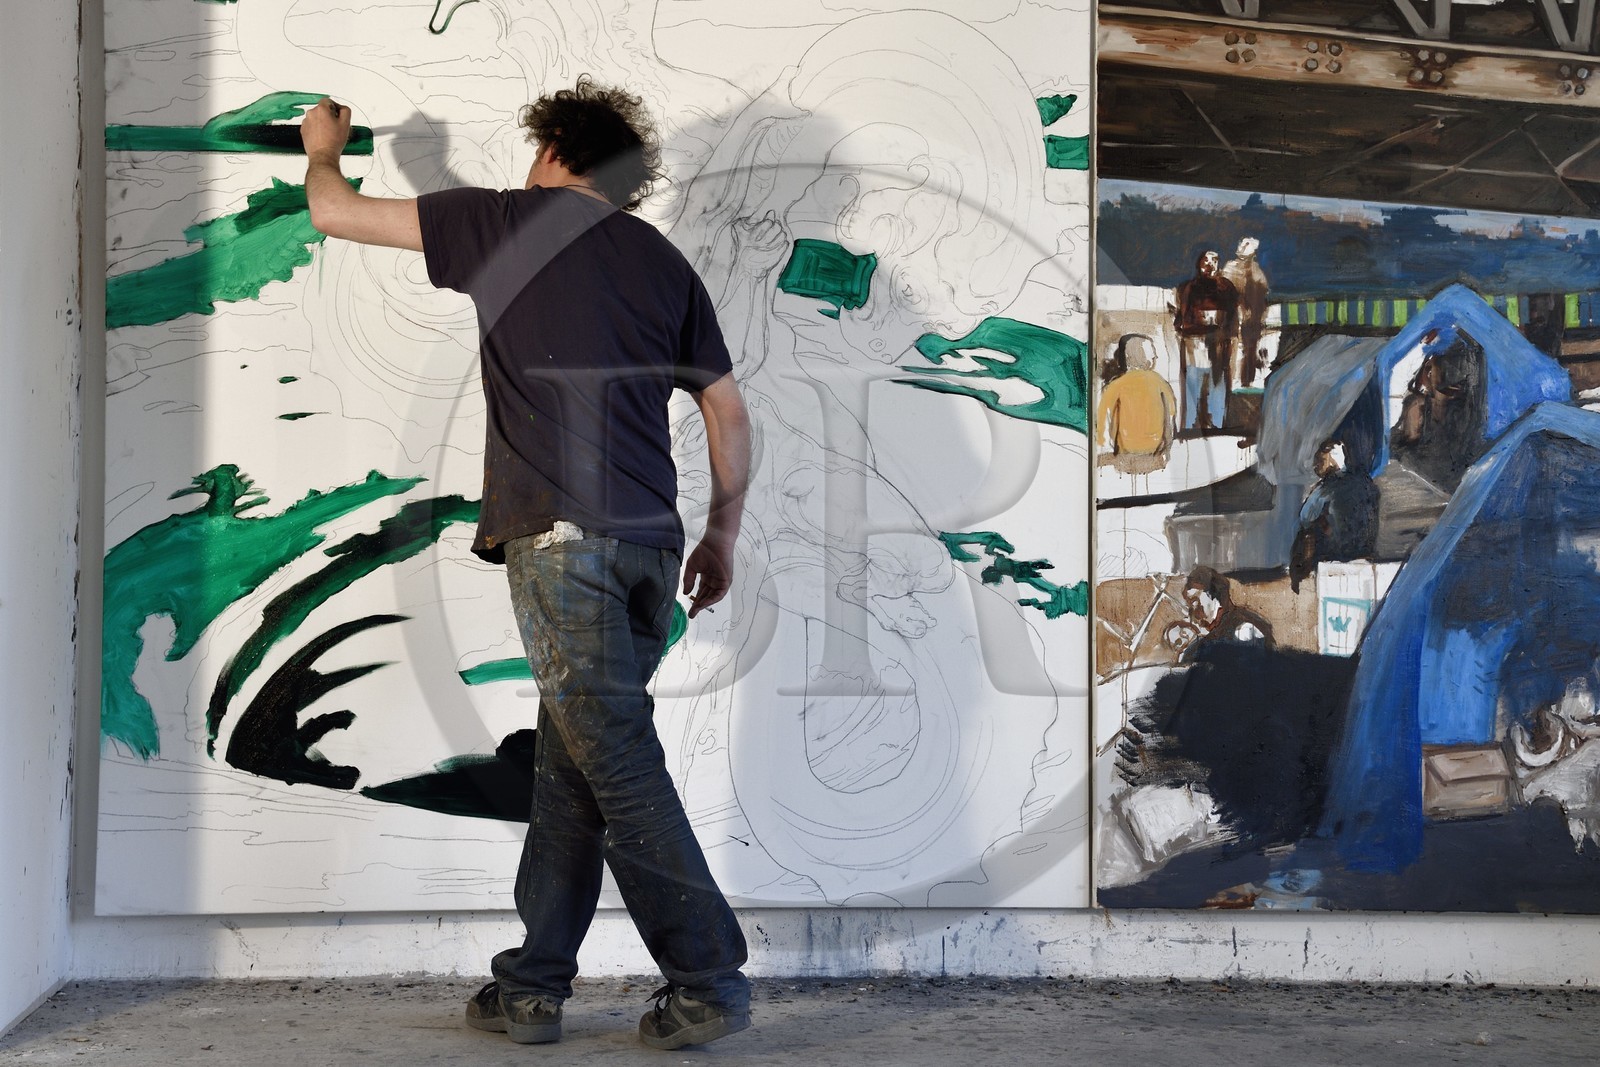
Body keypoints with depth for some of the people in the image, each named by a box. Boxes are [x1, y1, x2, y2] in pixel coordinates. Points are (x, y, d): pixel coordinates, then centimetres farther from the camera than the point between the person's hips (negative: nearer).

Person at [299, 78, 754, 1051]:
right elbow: (729, 408, 16)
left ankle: (710, 979, -3)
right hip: (649, 539, 6)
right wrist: (725, 531, 25)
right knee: (573, 758, 12)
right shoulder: (664, 260, 17)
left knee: (619, 763, -4)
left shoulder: (510, 221, 6)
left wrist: (324, 146, 35)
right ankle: (533, 986, 18)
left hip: (558, 534, -6)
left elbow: (335, 213, 14)